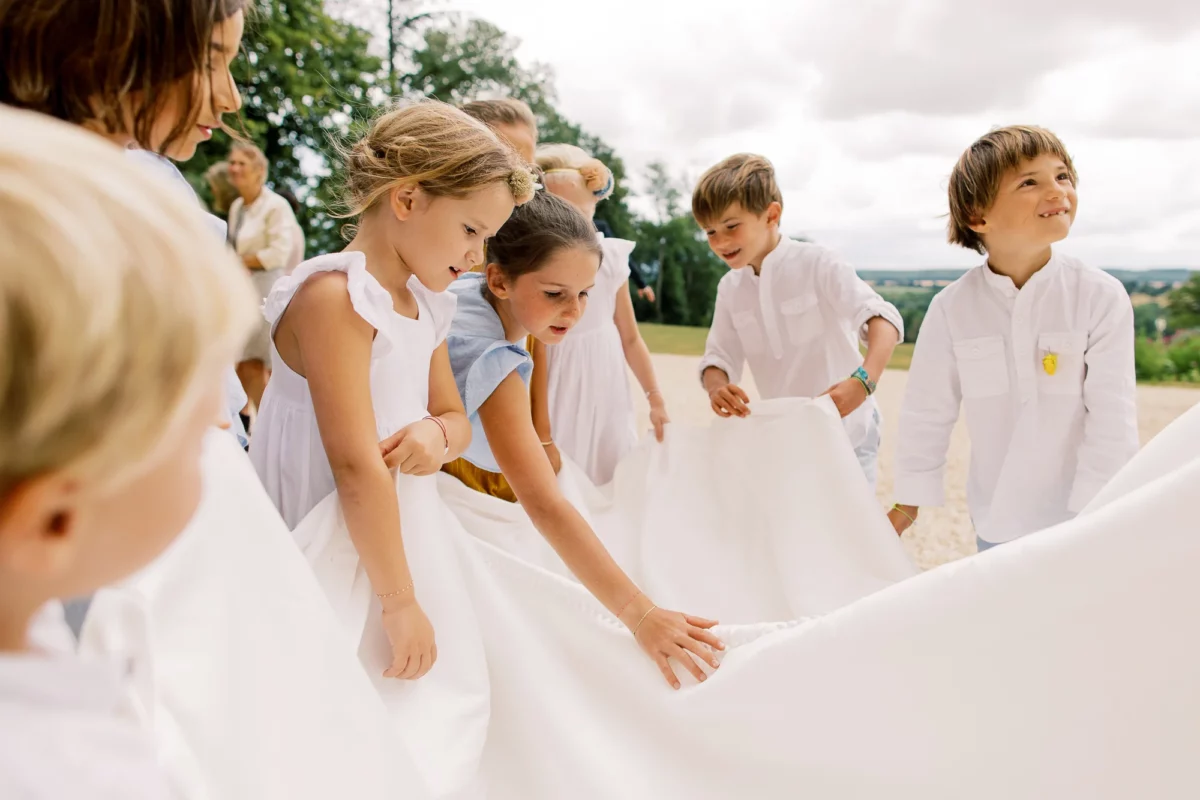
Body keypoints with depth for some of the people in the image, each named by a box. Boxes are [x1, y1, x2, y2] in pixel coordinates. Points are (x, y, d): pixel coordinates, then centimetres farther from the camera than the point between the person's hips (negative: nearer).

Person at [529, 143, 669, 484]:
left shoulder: (610, 258, 0)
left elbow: (630, 338, 9)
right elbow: (537, 353, -15)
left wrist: (655, 399, 9)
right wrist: (543, 434, -15)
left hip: (610, 400, 5)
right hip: (562, 402, -5)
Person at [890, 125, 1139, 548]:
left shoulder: (1101, 297, -11)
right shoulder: (953, 307, -7)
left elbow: (1112, 420, -11)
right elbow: (927, 413, 0)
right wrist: (906, 505, 6)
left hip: (1080, 520, -1)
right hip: (996, 522, 2)